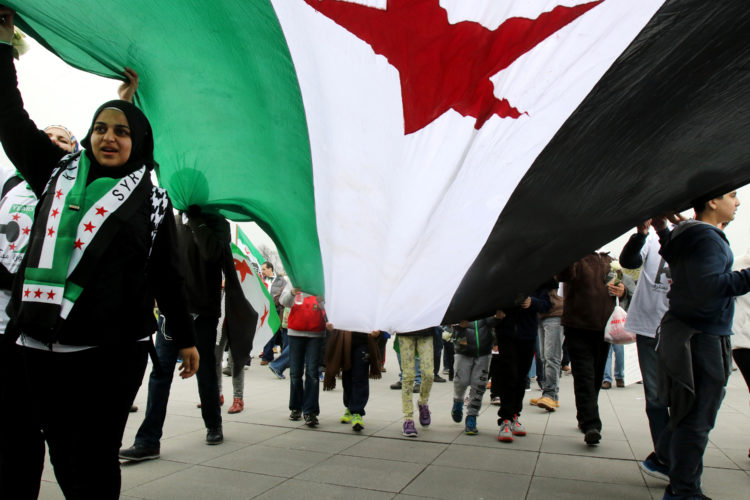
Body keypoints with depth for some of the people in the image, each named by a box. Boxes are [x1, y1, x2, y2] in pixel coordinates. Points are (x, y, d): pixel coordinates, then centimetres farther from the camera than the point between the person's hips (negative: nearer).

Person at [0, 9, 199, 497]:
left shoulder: (152, 201, 3)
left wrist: (186, 338, 7)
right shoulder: (58, 172, 12)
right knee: (63, 455, 12)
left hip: (112, 351, -3)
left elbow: (167, 276, 5)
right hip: (40, 346, 3)